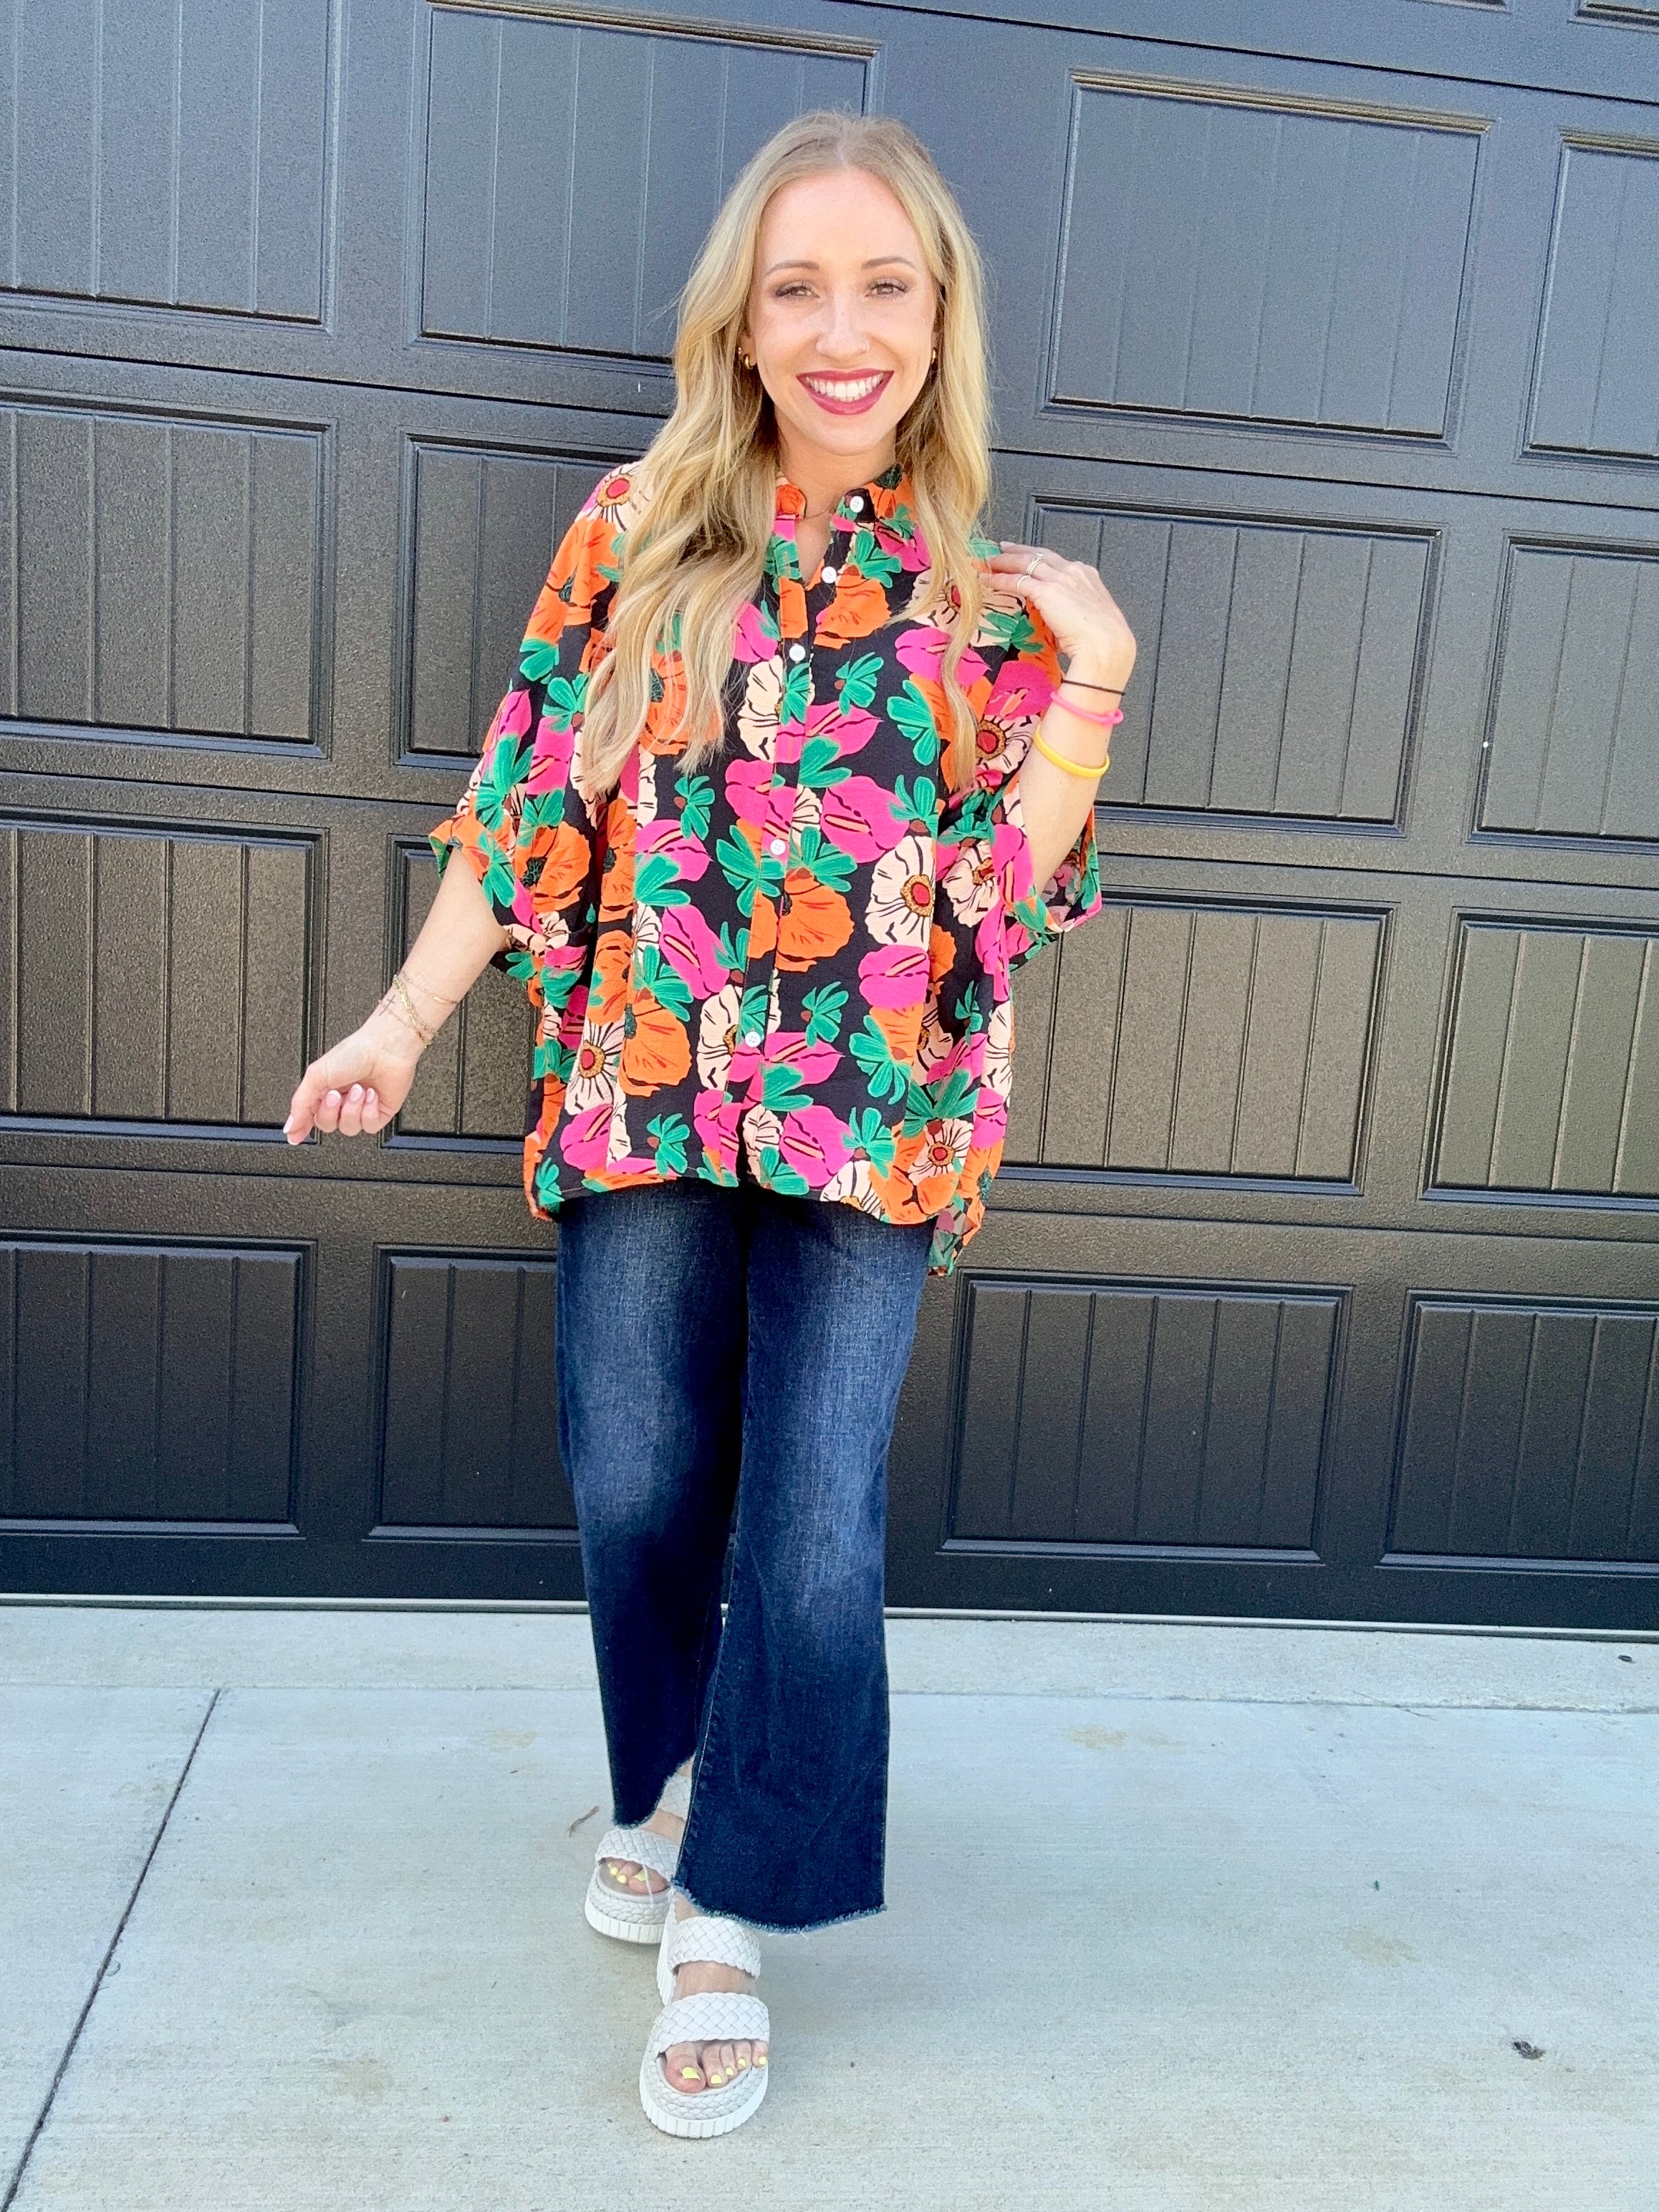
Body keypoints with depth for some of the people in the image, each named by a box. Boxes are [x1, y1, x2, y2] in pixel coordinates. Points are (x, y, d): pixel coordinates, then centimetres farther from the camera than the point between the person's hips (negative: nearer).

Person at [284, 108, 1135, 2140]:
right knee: (637, 1483, 6)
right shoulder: (635, 529, 3)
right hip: (646, 1085, 1)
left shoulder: (984, 587, 4)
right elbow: (529, 806, 4)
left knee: (818, 1510, -2)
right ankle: (674, 1776, 37)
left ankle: (727, 1910, 17)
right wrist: (407, 1018, -2)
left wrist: (1089, 673, -9)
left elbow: (1015, 889, 1)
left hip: (873, 1115, 0)